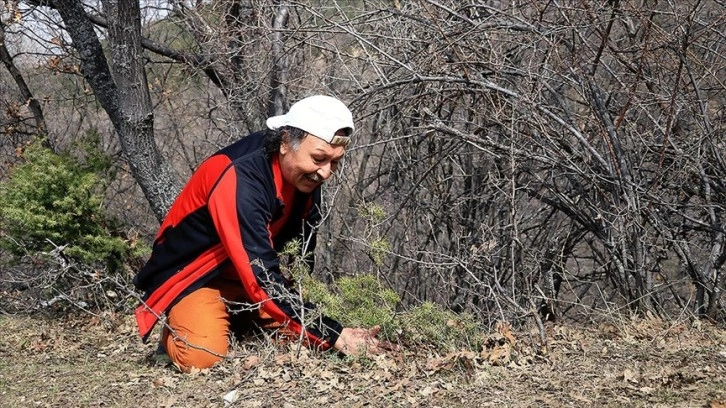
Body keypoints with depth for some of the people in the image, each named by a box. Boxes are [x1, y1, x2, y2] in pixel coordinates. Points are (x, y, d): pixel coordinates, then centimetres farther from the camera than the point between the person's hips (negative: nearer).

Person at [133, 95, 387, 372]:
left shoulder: (306, 175, -10)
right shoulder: (239, 179, -34)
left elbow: (301, 250, 5)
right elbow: (261, 279, -38)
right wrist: (333, 336, -39)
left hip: (252, 271, 7)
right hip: (192, 277, -7)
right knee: (203, 357, -31)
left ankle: (237, 324, 12)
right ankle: (178, 329, 3)